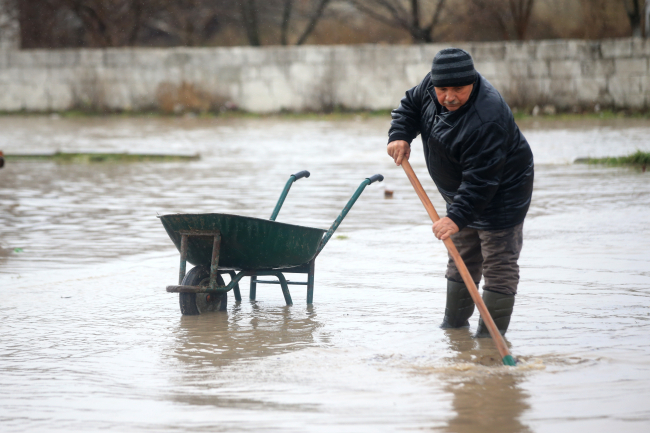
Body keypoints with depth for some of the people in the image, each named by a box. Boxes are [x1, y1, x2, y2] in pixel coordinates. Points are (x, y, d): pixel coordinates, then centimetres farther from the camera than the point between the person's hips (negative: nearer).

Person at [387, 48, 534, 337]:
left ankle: (490, 336, -6)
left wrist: (458, 217, -40)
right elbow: (411, 105, 9)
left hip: (500, 195, -9)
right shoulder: (431, 85, -11)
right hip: (463, 194, 9)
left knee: (498, 265, -8)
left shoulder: (486, 121, -36)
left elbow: (481, 180, -36)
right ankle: (454, 324, 30)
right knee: (462, 260, 19)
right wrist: (400, 136, -10)